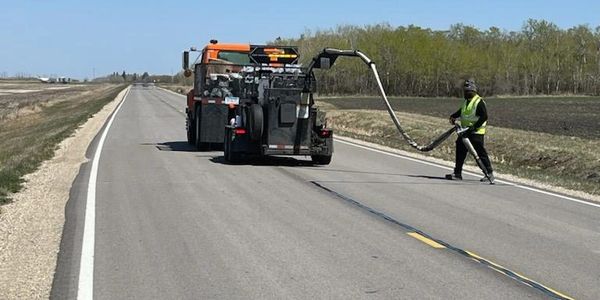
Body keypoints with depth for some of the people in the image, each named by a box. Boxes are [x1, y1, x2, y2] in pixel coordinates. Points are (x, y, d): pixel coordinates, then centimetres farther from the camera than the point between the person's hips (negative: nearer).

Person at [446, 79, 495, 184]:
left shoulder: (479, 101, -12)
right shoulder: (466, 101, 15)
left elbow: (484, 117, -18)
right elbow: (461, 111, 32)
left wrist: (475, 127, -24)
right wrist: (453, 116, 15)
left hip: (476, 132, -9)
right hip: (465, 131, 9)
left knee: (481, 152, -10)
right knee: (460, 151, 9)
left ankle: (490, 173, -4)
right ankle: (457, 173, 17)